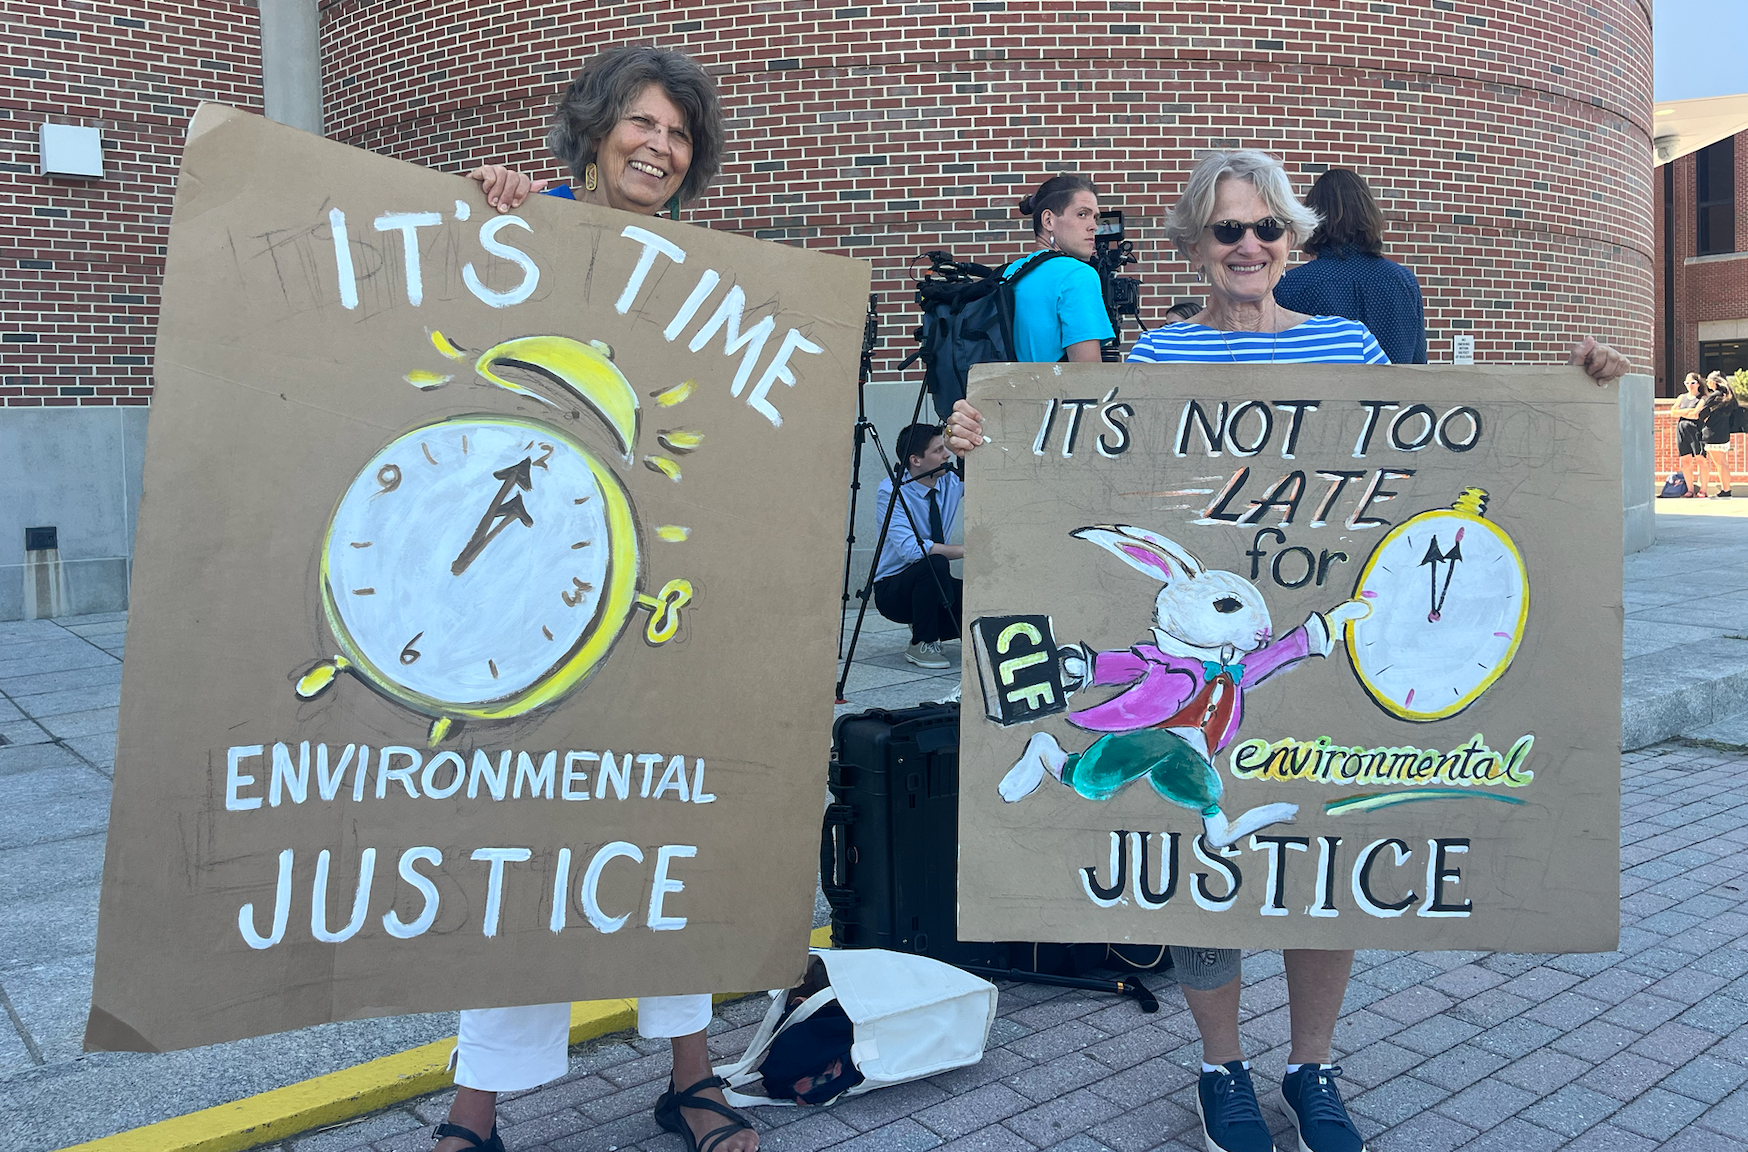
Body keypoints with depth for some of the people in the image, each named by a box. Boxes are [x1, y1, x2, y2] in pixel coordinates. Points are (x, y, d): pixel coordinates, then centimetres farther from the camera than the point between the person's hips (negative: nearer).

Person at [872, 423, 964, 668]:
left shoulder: (952, 481, -3)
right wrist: (966, 550, -32)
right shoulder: (891, 492, -19)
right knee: (935, 563, -35)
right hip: (892, 589, -6)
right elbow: (911, 549, -32)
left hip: (933, 584, 6)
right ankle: (921, 644, -14)